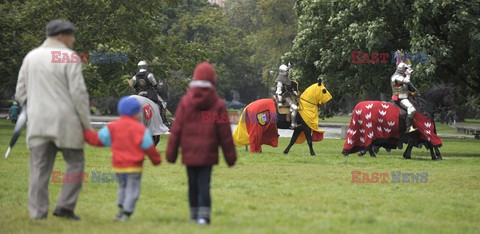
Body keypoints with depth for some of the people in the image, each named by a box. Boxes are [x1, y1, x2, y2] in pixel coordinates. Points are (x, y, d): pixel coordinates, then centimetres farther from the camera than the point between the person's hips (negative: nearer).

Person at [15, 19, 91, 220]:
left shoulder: (31, 57, 10)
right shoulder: (69, 58, -7)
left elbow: (21, 93, 12)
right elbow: (78, 93, -11)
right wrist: (87, 124, -4)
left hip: (38, 122, 5)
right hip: (66, 122, -5)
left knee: (39, 169, 4)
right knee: (75, 164, 9)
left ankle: (37, 214, 1)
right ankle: (65, 206, 0)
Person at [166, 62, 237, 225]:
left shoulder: (185, 101, -3)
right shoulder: (218, 104, -5)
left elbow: (176, 130, -3)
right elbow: (225, 134, -2)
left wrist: (171, 153, 3)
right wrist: (230, 156, 5)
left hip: (189, 153, 1)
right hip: (208, 154, -1)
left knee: (193, 184, 13)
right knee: (204, 184, -2)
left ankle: (194, 214, 22)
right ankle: (203, 215, -12)